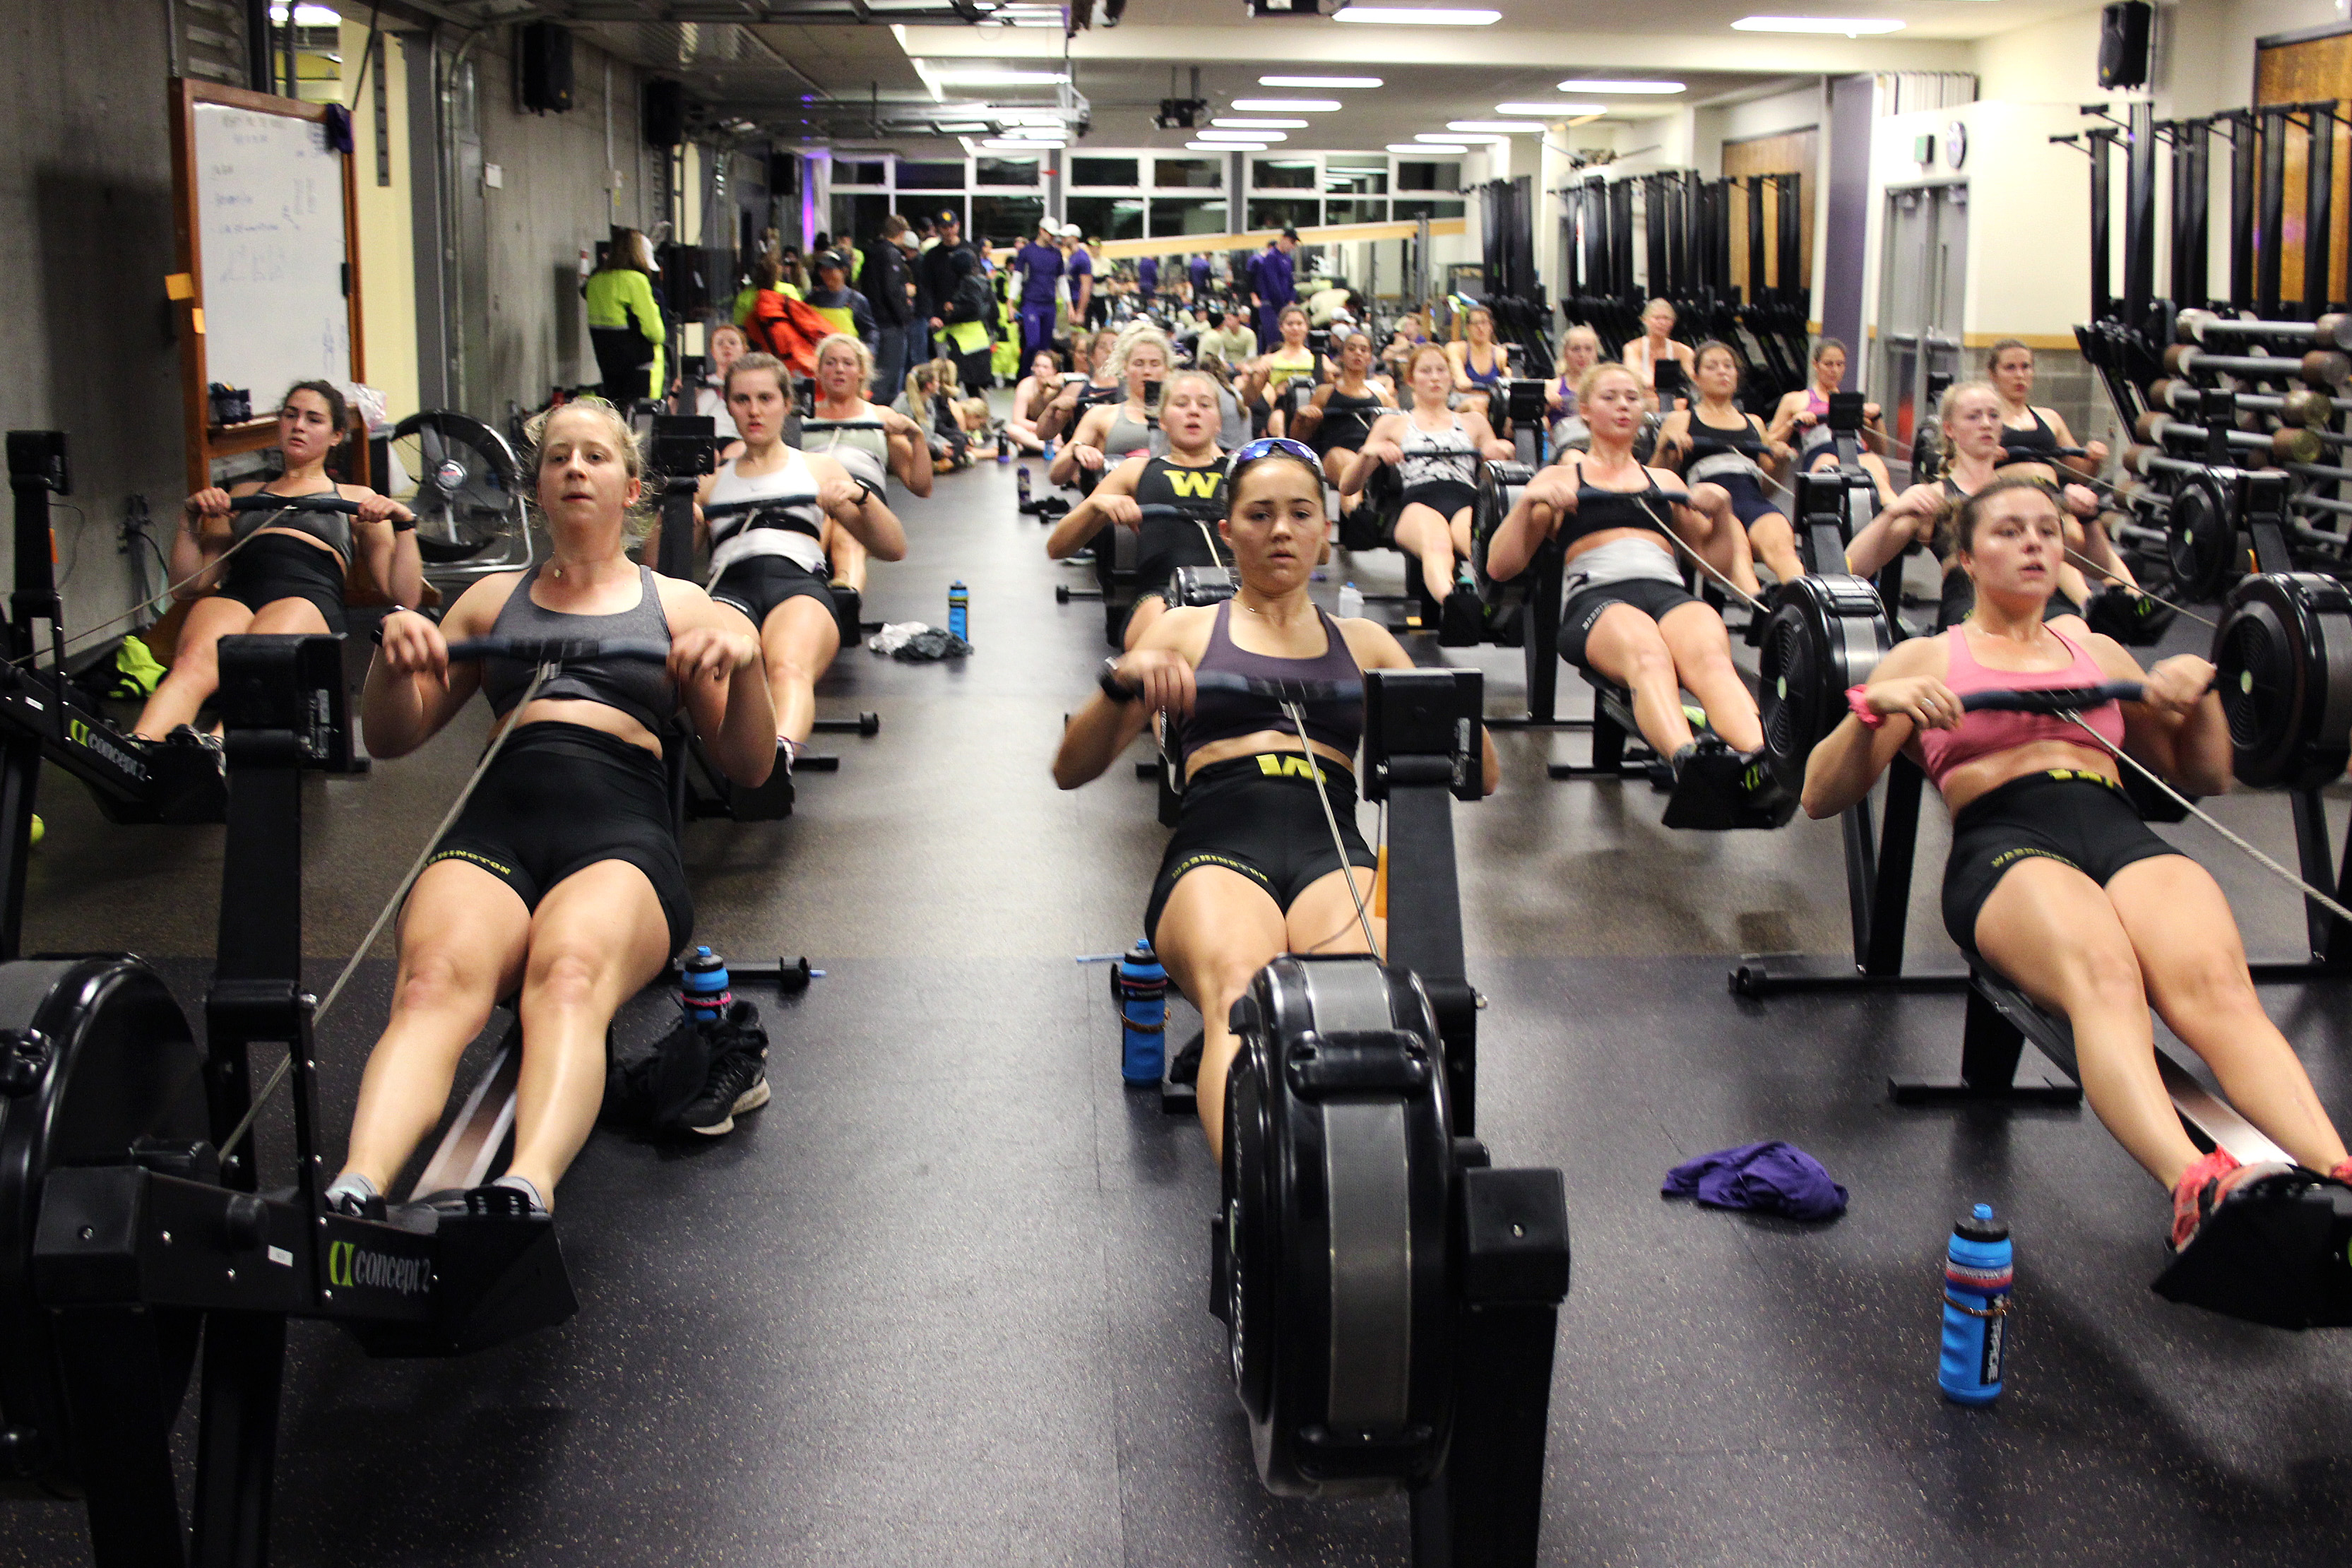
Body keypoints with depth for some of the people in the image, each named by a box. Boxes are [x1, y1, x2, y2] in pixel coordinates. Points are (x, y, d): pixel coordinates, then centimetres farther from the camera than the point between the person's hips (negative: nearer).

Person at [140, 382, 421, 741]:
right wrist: (190, 517, 14)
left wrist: (404, 524, 4)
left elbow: (405, 596, 17)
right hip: (234, 595, 2)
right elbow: (187, 588, 27)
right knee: (192, 662, -36)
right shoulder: (244, 494, 36)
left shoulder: (356, 499, 30)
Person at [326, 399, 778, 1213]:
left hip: (620, 826, -2)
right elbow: (389, 739, 25)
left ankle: (525, 1193, -61)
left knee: (569, 973, -39)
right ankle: (352, 1196, -55)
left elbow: (749, 766, 14)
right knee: (436, 979, -35)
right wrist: (394, 653, 3)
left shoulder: (676, 604, 24)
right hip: (495, 818, 2)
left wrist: (745, 662, -6)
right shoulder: (493, 598, 29)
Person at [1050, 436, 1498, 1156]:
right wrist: (1123, 683, -3)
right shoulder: (1187, 630, 25)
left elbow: (1480, 778, 24)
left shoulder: (1363, 642, 29)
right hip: (1217, 846, -1)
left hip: (1334, 850, 2)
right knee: (1237, 996, -39)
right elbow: (1073, 769, 18)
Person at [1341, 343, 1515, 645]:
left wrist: (1504, 453, 6)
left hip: (1466, 503, 2)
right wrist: (1369, 453, 2)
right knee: (1436, 546, -44)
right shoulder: (1392, 424, 31)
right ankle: (1453, 603, -76)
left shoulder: (1473, 422, 35)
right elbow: (1347, 487, 23)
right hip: (1418, 504, -2)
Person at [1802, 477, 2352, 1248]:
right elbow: (1821, 796, 13)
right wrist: (1875, 707, -6)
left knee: (2216, 980, -34)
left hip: (2124, 836, 3)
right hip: (2002, 845, -3)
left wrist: (2198, 690, 13)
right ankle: (2195, 1188, -61)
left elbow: (2203, 779, 33)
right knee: (2102, 974, -40)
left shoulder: (2100, 651, 33)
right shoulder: (1925, 659, 22)